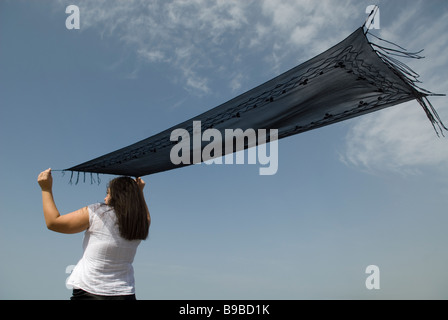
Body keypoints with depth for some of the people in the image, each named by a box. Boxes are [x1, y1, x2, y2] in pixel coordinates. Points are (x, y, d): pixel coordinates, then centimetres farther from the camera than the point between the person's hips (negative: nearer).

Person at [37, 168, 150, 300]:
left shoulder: (96, 213, -10)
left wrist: (46, 189, 9)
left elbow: (53, 222, -2)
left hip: (88, 292, -3)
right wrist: (139, 192, 33)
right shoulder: (140, 225, 1)